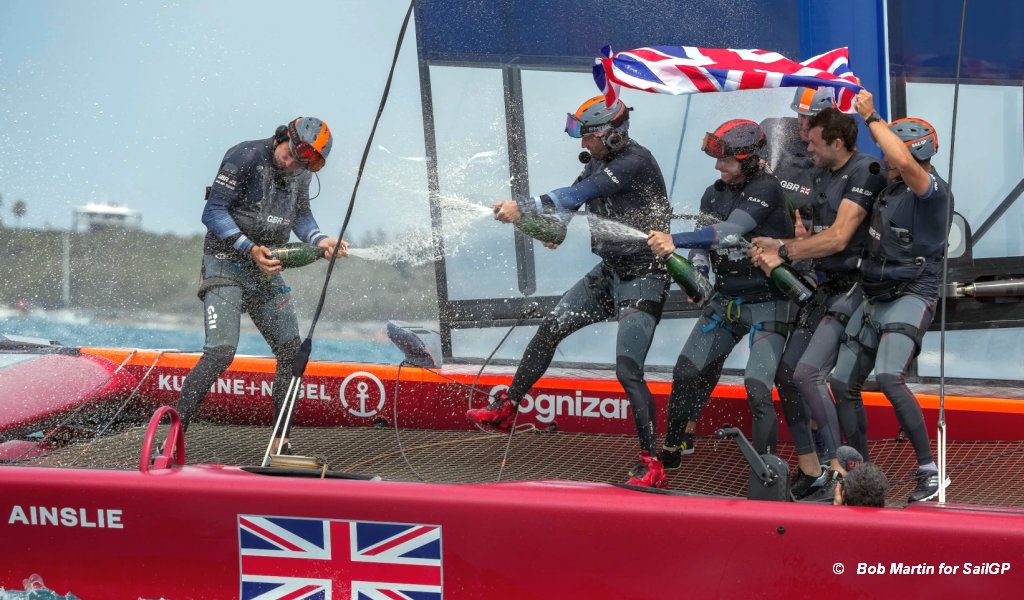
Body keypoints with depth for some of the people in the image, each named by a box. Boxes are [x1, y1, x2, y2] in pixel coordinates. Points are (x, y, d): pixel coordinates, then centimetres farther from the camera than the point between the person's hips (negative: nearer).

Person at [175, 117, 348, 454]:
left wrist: (320, 240, -2)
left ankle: (280, 443, 10)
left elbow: (301, 216, 18)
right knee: (221, 351, -21)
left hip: (266, 270, 7)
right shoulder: (245, 157, -15)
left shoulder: (300, 174, 5)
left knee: (292, 353, 2)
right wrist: (250, 249, -25)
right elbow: (213, 213, -16)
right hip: (226, 262, -7)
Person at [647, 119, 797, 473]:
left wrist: (675, 241, -37)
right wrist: (696, 274, -20)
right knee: (686, 373, 6)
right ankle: (675, 445, 23)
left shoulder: (766, 189, -17)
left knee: (757, 387, -18)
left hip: (768, 303, -7)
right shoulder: (713, 195, 6)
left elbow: (730, 231, -29)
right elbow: (702, 246, 2)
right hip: (726, 299, 7)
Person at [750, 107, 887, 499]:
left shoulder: (865, 172, -15)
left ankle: (840, 468, -14)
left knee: (809, 372, -22)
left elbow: (837, 238, -21)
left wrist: (783, 250, -16)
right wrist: (780, 249, -4)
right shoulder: (821, 175, 13)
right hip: (825, 289, 9)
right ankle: (809, 469, 13)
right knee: (786, 374, 5)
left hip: (853, 289, -9)